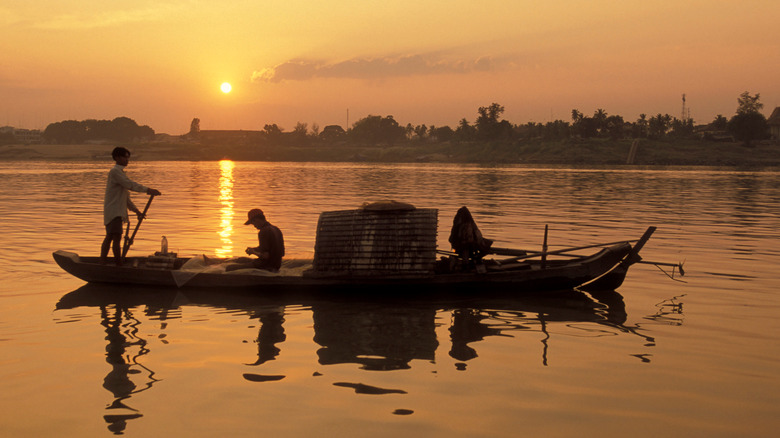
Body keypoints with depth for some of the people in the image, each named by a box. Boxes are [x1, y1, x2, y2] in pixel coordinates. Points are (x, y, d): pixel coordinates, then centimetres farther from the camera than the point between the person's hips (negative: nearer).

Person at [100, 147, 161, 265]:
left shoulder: (119, 172, 22)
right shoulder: (115, 171, -9)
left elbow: (125, 196, 24)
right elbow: (130, 184, -22)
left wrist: (136, 211, 21)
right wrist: (147, 190, -25)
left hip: (117, 211, 11)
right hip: (114, 211, -11)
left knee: (109, 237, 13)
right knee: (117, 237, -14)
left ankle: (102, 264, 18)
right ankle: (119, 264, -16)